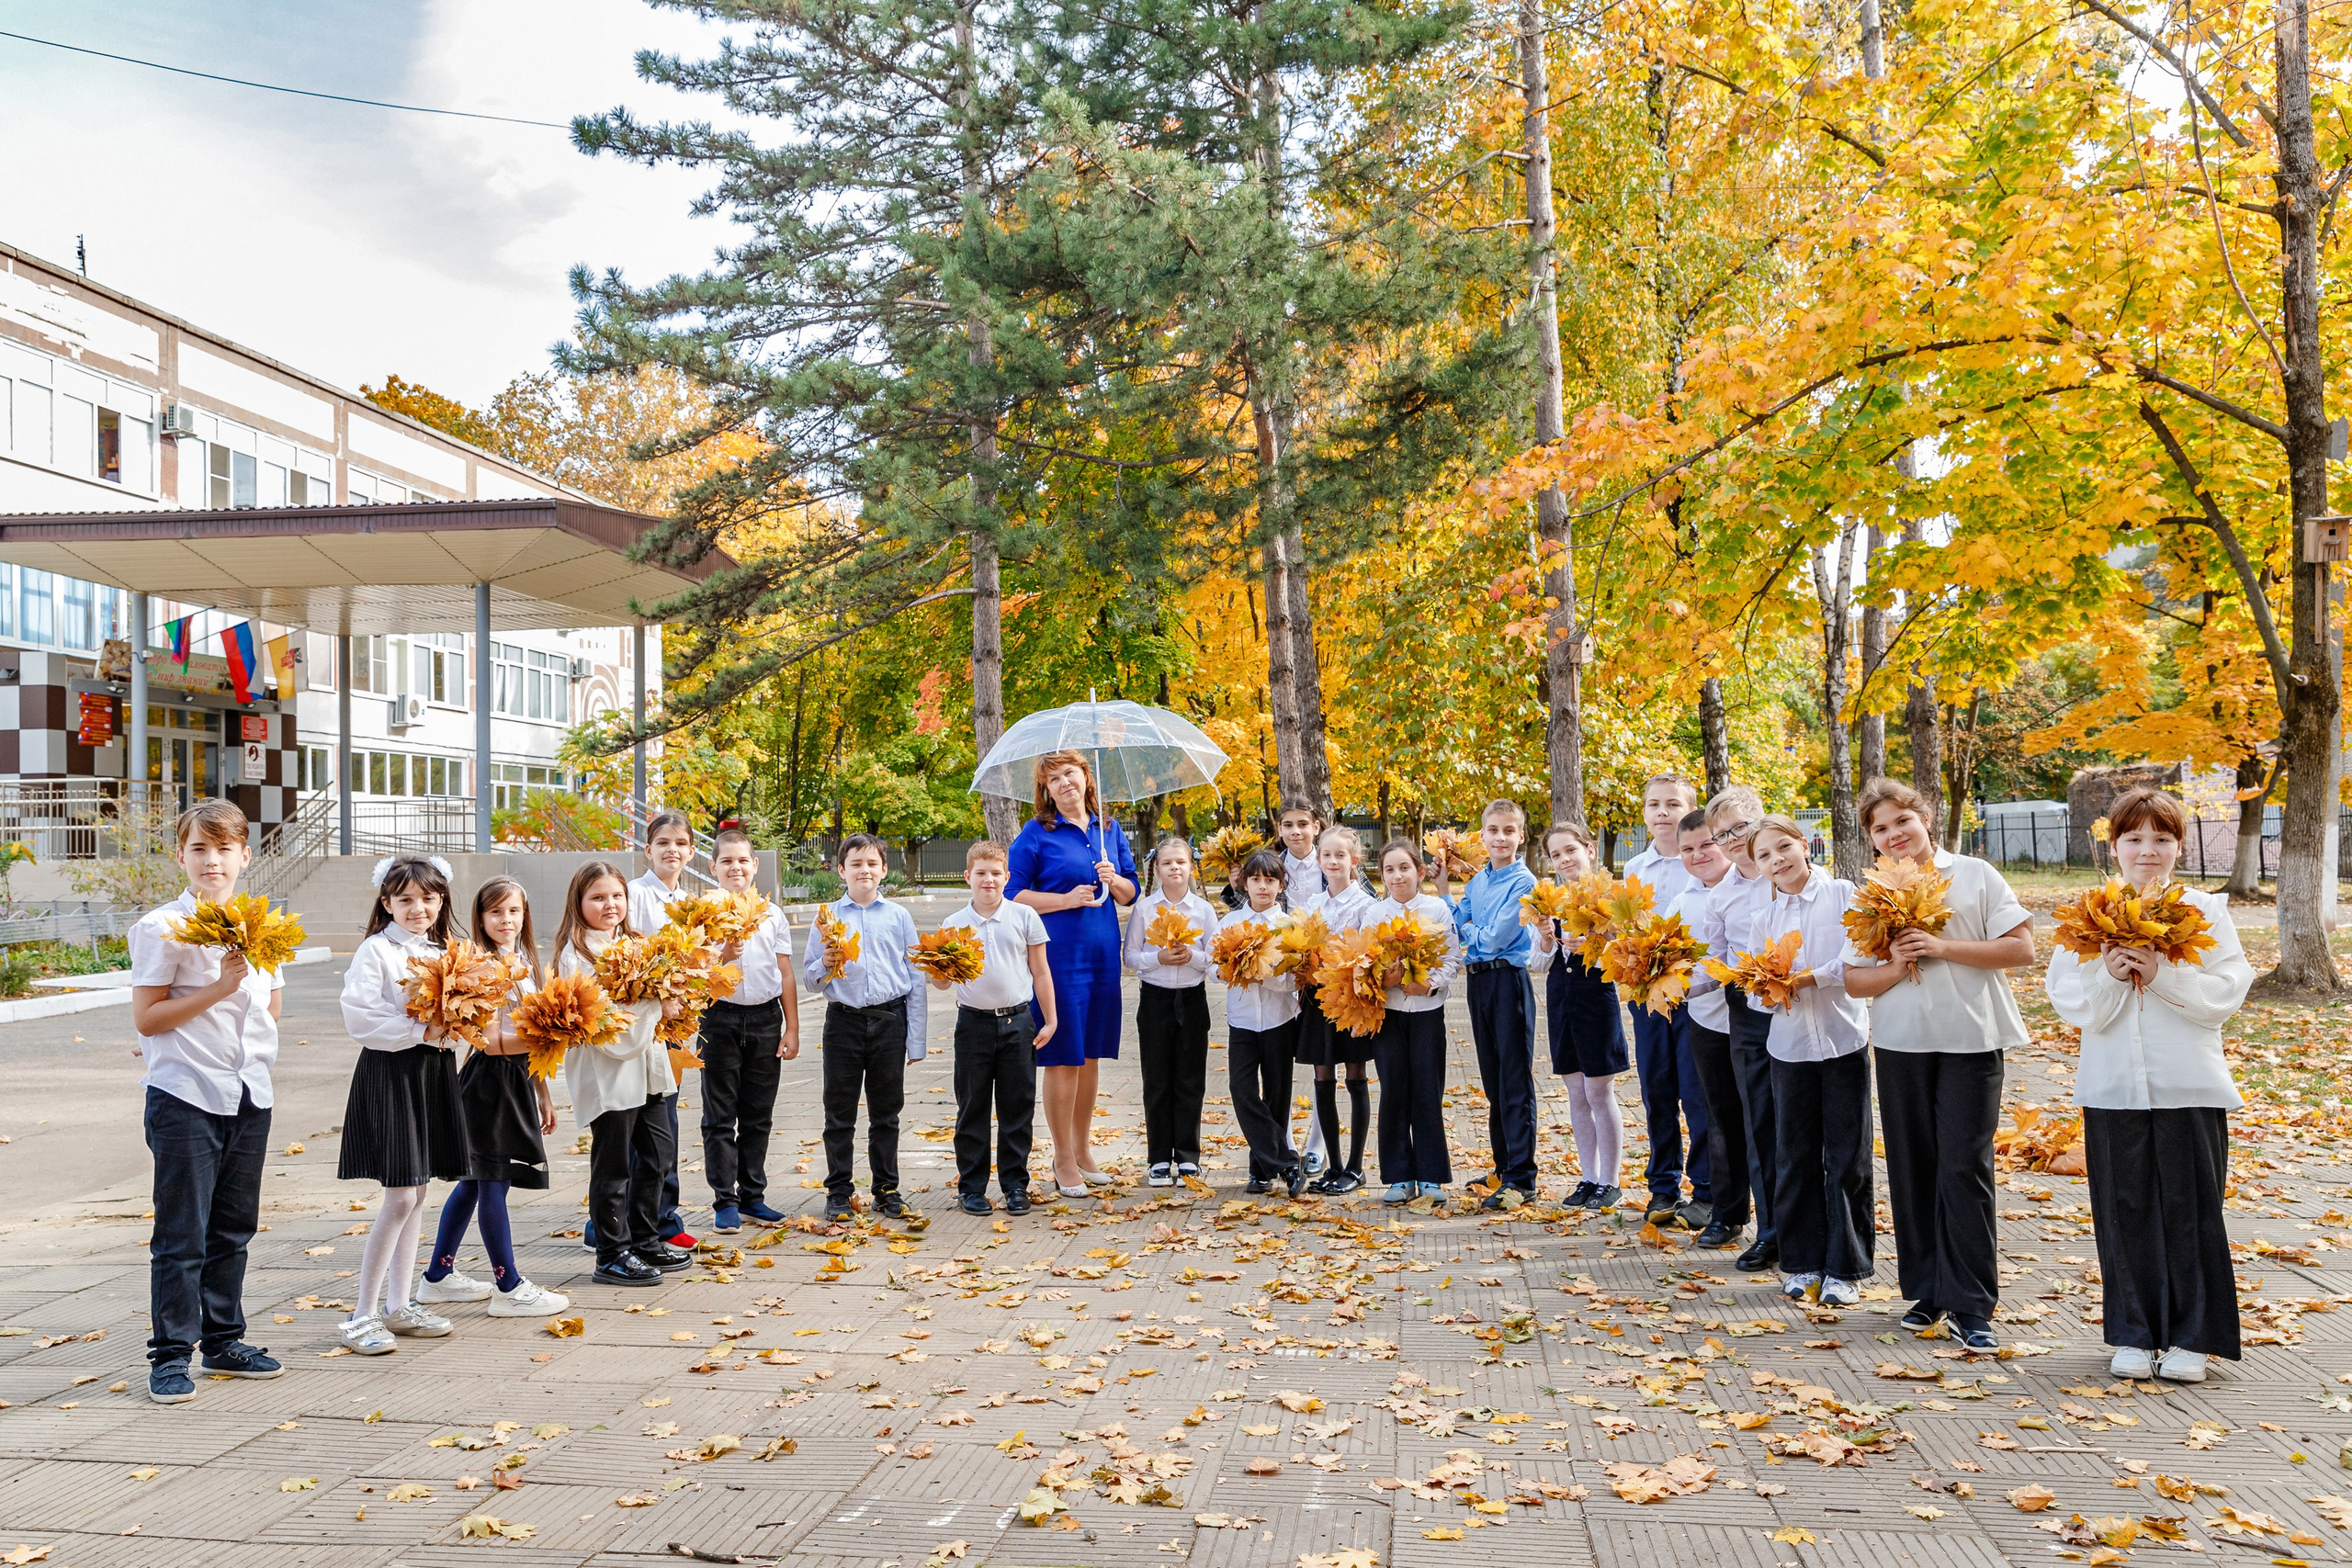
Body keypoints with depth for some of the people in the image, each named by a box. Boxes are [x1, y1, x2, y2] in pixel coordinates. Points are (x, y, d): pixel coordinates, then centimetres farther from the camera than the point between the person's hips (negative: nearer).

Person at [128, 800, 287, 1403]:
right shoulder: (161, 928, -7)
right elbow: (146, 1019, -12)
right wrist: (219, 988, -18)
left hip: (249, 1094, 6)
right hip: (186, 1098, -6)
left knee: (233, 1229, 14)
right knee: (181, 1235, -1)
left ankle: (224, 1341, 26)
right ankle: (170, 1354, 10)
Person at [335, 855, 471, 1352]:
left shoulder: (443, 951, 12)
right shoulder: (376, 951, -8)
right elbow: (360, 1019, -17)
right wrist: (422, 1032, -19)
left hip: (435, 1073, 7)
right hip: (390, 1073, -7)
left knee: (416, 1194, 11)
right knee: (400, 1197, -9)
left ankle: (398, 1304, 21)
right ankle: (362, 1314, 1)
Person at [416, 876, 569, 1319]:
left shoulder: (524, 963, 12)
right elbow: (492, 1042, -18)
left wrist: (543, 1095, 18)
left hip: (516, 1081, 9)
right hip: (489, 1081, -9)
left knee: (474, 1181, 15)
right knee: (492, 1183, -3)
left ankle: (438, 1277, 26)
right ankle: (510, 1289, 2)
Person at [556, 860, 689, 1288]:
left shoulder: (631, 944, 14)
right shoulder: (576, 952, -11)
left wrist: (671, 999, 0)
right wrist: (656, 1008, -18)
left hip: (645, 1063, 8)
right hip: (607, 1070, -8)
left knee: (657, 1155, 14)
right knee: (612, 1166, 0)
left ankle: (645, 1241, 27)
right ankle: (612, 1255, 10)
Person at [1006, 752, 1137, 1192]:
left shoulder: (1110, 830, 12)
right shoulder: (1036, 833, -3)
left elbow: (1131, 894, 17)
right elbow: (1012, 894, -6)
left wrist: (1114, 881, -5)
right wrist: (1067, 899, -15)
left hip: (1103, 956, 5)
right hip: (1058, 955, -5)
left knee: (1091, 1056, 11)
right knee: (1062, 1059, -2)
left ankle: (1083, 1150, 24)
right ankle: (1063, 1160, 8)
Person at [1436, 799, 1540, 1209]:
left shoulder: (1523, 882, -12)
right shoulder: (1477, 881, 11)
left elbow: (1495, 938, -17)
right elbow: (1456, 929, 9)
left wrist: (1468, 929, -1)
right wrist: (1442, 891, 5)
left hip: (1509, 981, -8)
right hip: (1478, 982, 8)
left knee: (1515, 1082, -4)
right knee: (1492, 1081, 15)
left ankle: (1520, 1179, 0)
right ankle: (1503, 1168, 26)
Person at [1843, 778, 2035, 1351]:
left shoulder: (1975, 875, 2)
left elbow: (2021, 947, -5)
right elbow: (1853, 980, 8)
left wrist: (1943, 947, -14)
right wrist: (1895, 969, -12)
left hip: (1971, 1042, -3)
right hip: (1901, 1045, 3)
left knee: (1965, 1167, -6)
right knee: (1912, 1168, 8)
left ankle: (1971, 1307, 0)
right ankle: (1926, 1290, 21)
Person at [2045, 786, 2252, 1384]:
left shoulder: (2206, 910, 3)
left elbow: (2227, 994, -6)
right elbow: (2070, 1004, 0)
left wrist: (2161, 973, -18)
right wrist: (2108, 976, -17)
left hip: (2190, 1087, -1)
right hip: (2113, 1087, 1)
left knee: (2191, 1210, 3)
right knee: (2125, 1212, 5)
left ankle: (2190, 1338, 15)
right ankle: (2134, 1335, 17)